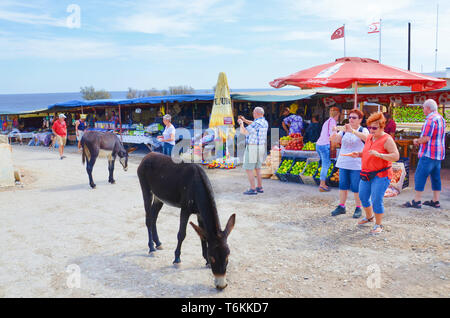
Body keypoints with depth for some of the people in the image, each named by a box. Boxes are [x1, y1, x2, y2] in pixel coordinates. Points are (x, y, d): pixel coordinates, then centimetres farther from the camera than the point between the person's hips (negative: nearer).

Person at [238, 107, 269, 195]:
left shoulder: (257, 123, -21)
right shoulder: (264, 122, 8)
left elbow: (243, 132, -17)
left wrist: (241, 123, 0)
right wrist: (245, 120, 21)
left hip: (252, 148, -9)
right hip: (261, 148, 9)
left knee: (248, 169, -2)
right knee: (257, 168, 17)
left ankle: (252, 189, -2)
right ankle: (260, 188, 19)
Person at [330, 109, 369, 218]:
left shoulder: (363, 130, -2)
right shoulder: (344, 131, 11)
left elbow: (365, 137, -25)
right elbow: (334, 140, 1)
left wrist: (352, 131, -38)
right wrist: (334, 132, -21)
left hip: (356, 165, -4)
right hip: (343, 163, 5)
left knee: (356, 187, -2)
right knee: (343, 185, 8)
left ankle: (358, 208, 10)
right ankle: (341, 206, 17)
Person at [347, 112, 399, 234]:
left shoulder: (387, 139, -13)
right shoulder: (369, 137, 9)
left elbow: (396, 156, -21)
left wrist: (379, 154, -32)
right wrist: (358, 154, 4)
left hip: (381, 175, -8)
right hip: (367, 174, 8)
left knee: (376, 200, -11)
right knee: (363, 197, 15)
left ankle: (378, 225, 6)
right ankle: (369, 217, 38)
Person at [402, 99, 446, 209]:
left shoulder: (430, 119, -16)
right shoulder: (441, 118, 15)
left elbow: (426, 138, -21)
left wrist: (417, 141, -2)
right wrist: (420, 140, 14)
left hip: (429, 154, -10)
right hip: (439, 154, 10)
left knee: (420, 176, -4)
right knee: (436, 177, 13)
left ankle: (417, 201, -1)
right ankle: (436, 201, 18)